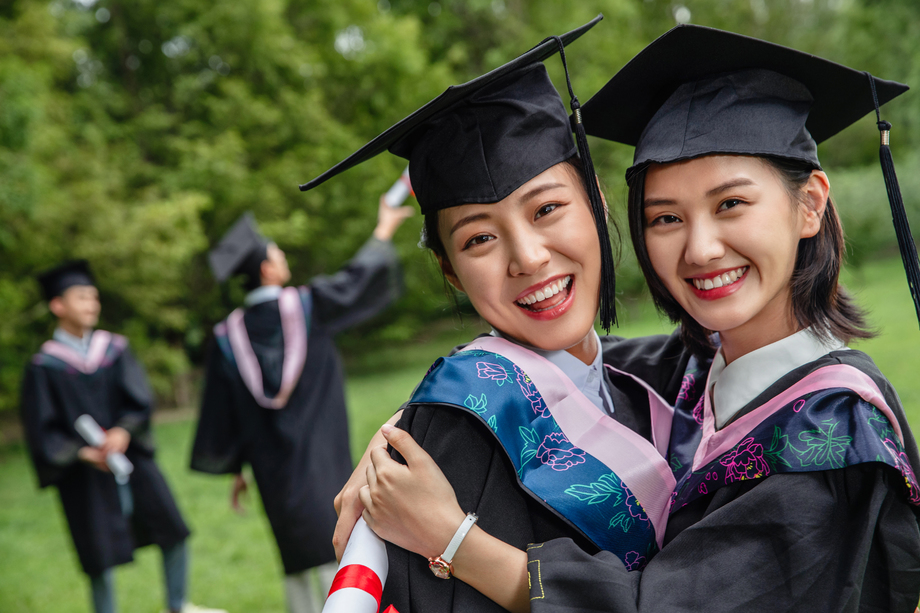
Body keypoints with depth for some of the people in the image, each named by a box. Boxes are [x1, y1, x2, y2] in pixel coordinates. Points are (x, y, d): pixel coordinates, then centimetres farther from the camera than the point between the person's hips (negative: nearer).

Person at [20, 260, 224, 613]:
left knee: (173, 533, 4)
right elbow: (43, 432, -8)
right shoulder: (44, 366, -6)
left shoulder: (114, 349, 4)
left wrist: (123, 431, -23)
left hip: (130, 455, 3)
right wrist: (83, 453, -21)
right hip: (84, 472, -3)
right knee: (100, 556, 1)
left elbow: (140, 400, -4)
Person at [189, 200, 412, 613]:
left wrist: (235, 469, 14)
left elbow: (221, 412, 3)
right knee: (338, 556, 2)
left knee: (297, 563, 13)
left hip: (272, 467, 3)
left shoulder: (229, 336, -1)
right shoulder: (308, 306, -7)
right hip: (322, 460, -2)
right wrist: (383, 233, 22)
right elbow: (358, 277, 6)